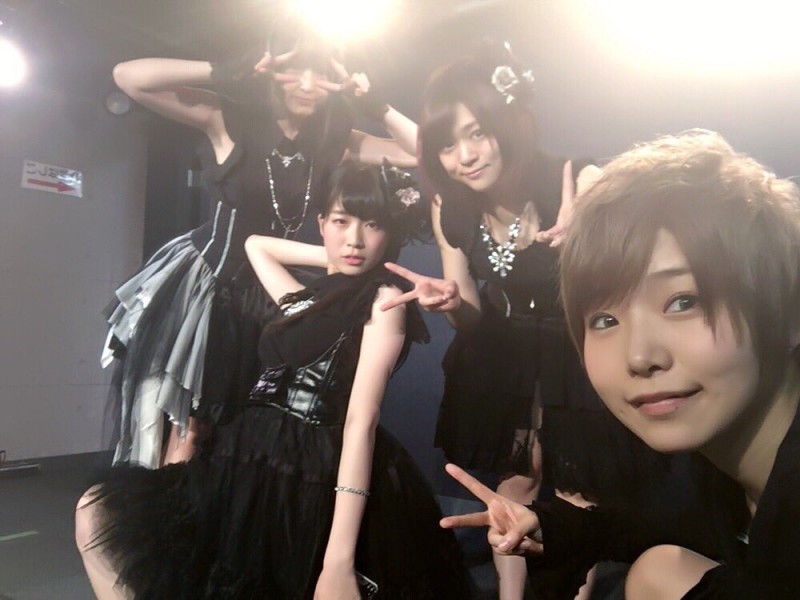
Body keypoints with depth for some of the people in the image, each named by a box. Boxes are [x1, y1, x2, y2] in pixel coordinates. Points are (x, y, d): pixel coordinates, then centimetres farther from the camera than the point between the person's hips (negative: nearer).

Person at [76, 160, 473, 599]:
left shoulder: (384, 297, -3)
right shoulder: (305, 300, 18)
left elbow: (362, 420, -15)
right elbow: (255, 244, 36)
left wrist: (339, 558, -21)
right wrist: (337, 259, 21)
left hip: (320, 480, -7)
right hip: (254, 467, 8)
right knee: (97, 515, 6)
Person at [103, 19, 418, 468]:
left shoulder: (335, 141, -1)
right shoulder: (229, 120, -11)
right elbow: (129, 77, -19)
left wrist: (374, 103, -11)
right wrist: (227, 73, -23)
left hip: (280, 299, 4)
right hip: (214, 288, -3)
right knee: (187, 430, 2)